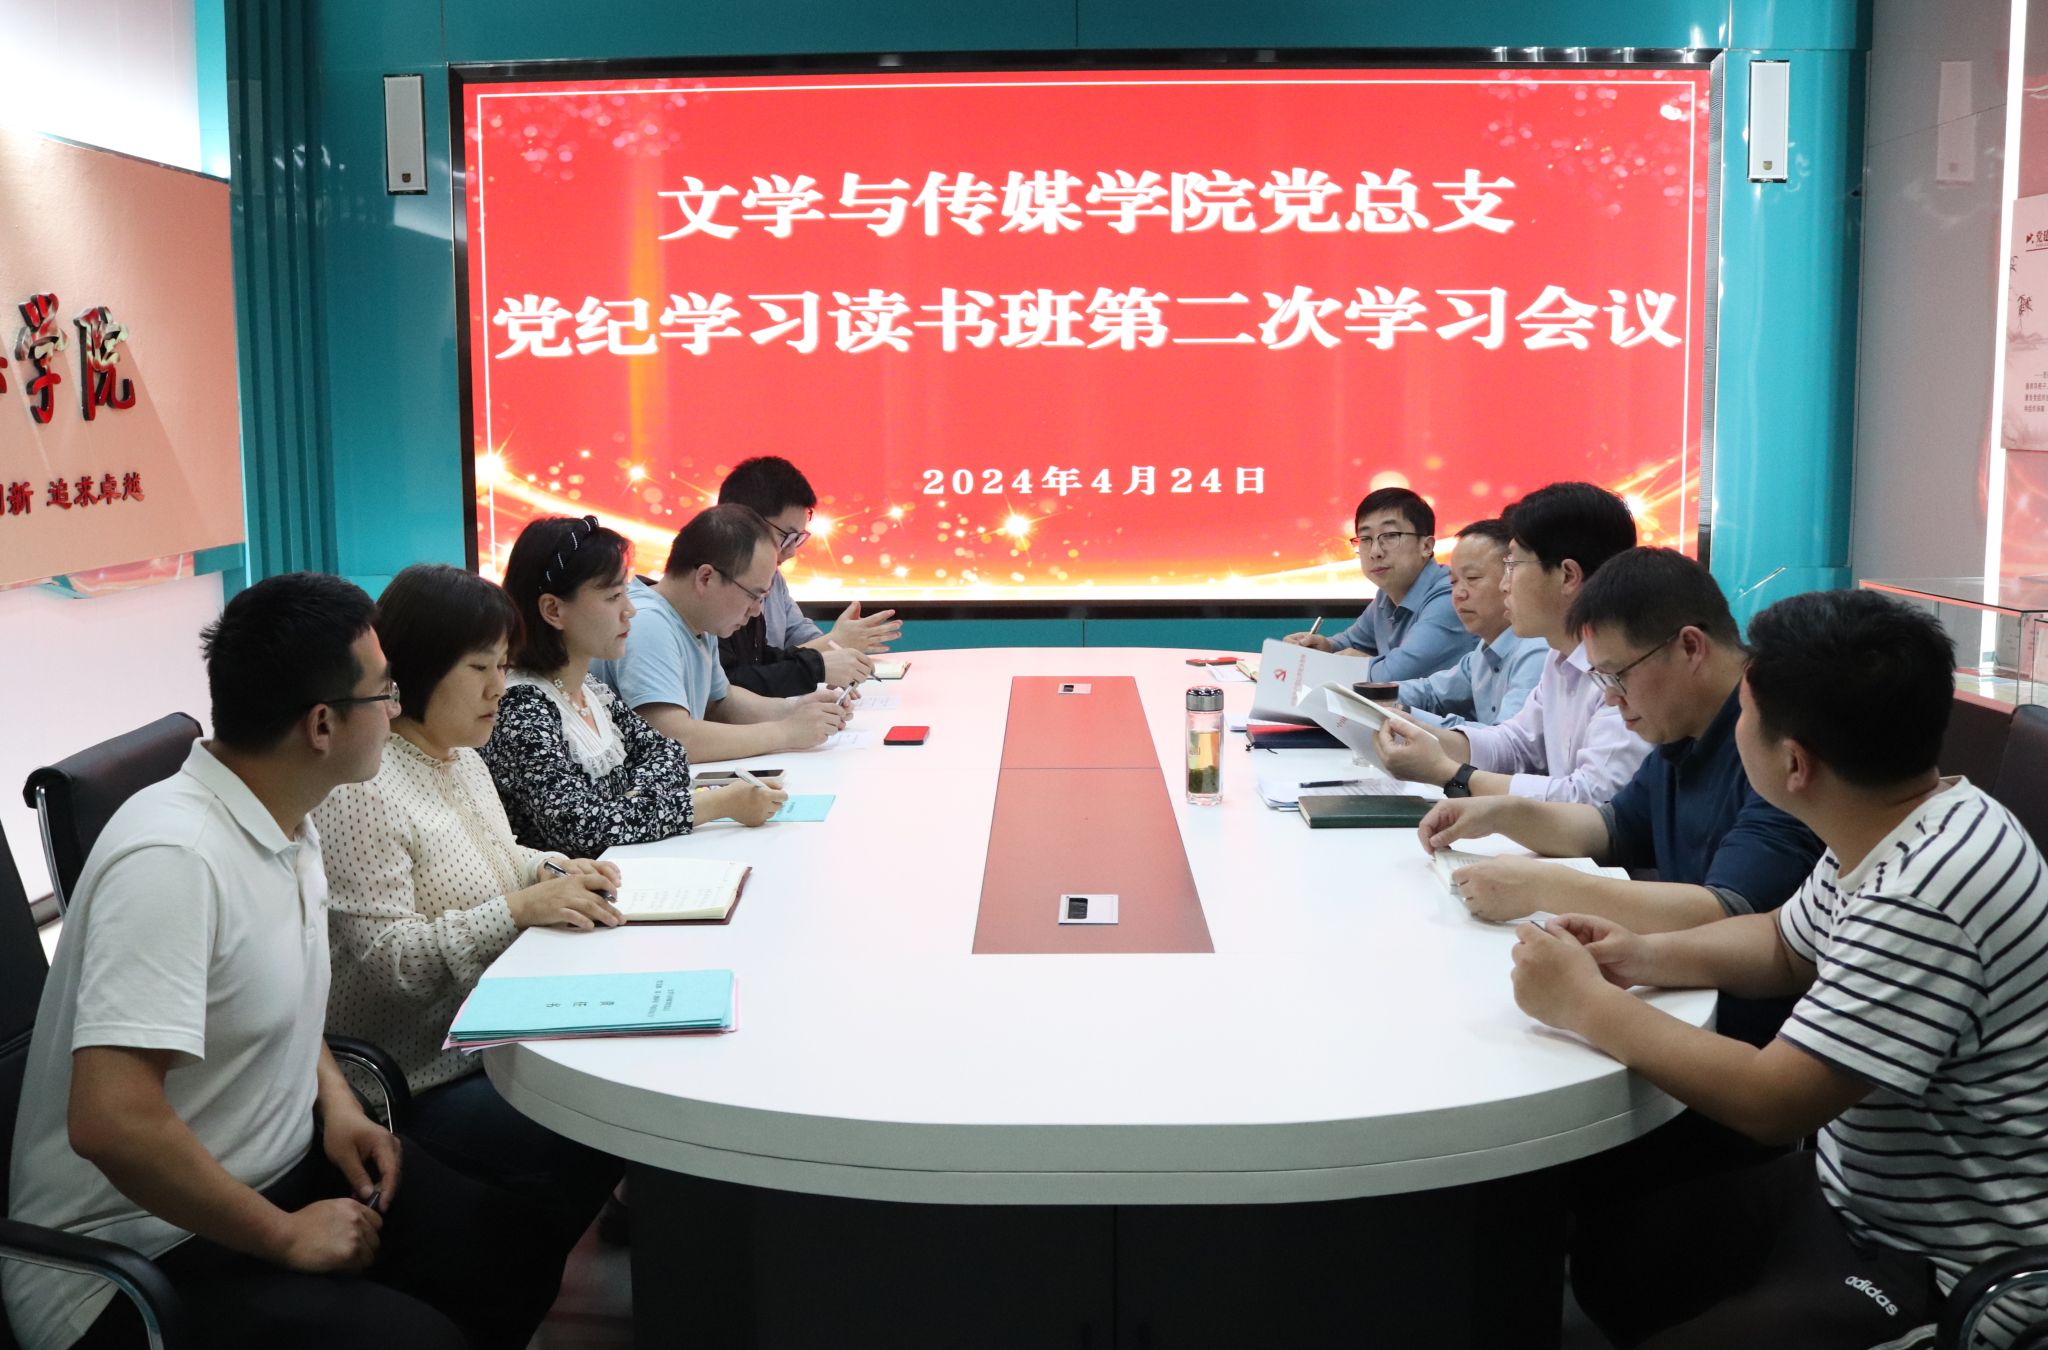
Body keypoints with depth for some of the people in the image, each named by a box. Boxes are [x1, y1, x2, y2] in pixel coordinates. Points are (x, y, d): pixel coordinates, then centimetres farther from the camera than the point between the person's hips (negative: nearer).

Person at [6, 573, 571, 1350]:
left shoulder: (285, 821, 2)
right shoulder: (174, 857, -27)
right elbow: (110, 1122, -33)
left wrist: (336, 1101, 1)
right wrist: (287, 1238, -21)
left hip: (278, 1164, 9)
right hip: (139, 1254, -9)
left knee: (517, 1249, -2)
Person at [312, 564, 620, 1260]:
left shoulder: (461, 755, 10)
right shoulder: (361, 789, -20)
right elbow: (387, 957, -23)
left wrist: (551, 869, 5)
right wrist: (520, 908, -27)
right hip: (418, 1078, -9)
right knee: (589, 1145, -21)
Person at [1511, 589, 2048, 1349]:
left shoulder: (1925, 893, -32)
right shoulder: (1880, 831, -2)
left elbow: (1773, 1101, -30)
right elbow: (1784, 947, 16)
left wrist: (1585, 1003, -20)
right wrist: (1644, 958, -2)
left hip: (1948, 1274, -9)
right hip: (1860, 1196, 9)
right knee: (1607, 1251, 13)